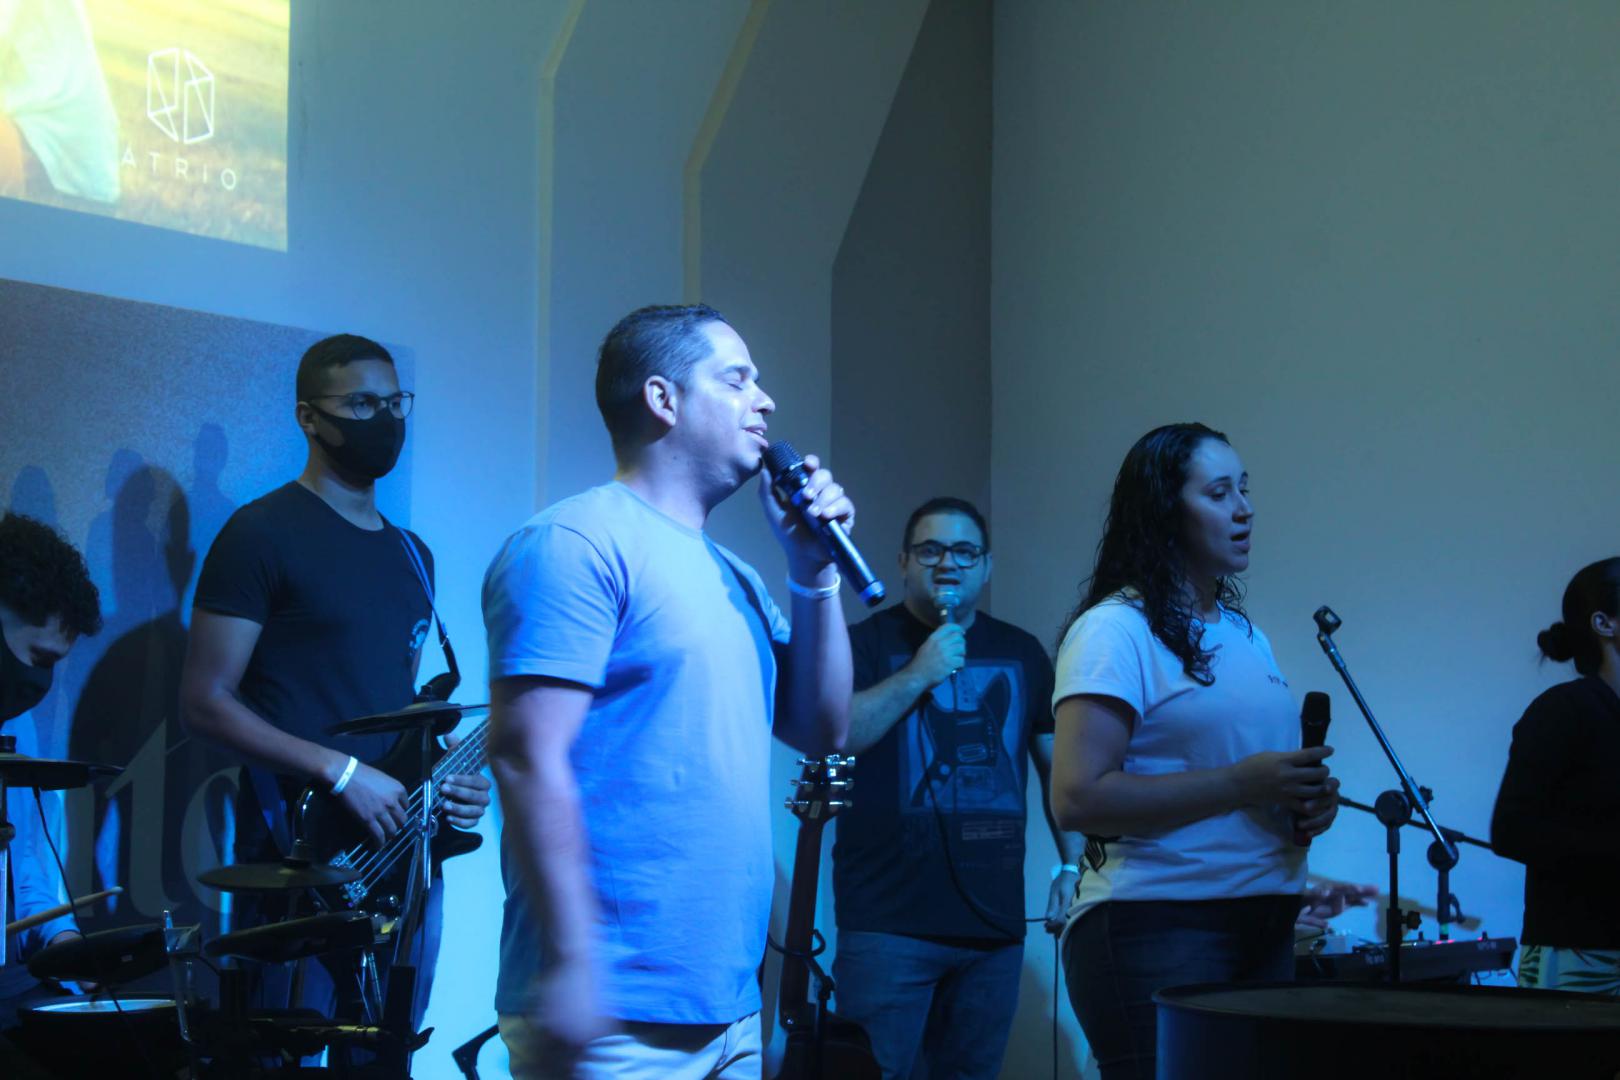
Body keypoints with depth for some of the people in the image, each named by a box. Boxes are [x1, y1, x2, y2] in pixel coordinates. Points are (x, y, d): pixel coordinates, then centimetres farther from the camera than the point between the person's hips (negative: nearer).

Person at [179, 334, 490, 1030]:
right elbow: (205, 702, -11)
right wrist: (341, 772, -18)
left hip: (402, 857, 7)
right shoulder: (263, 534, -6)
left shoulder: (411, 554, 18)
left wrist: (446, 779, 4)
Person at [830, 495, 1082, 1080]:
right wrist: (921, 672, -16)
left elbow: (1059, 765, 16)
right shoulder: (866, 643, 2)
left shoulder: (1021, 654, 13)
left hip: (996, 923, 4)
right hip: (890, 922, -4)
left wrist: (1072, 866, 6)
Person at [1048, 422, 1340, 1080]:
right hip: (1158, 928, -8)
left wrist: (1309, 800, 5)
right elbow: (1076, 798, -18)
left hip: (1264, 927, 8)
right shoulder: (1115, 630, -8)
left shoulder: (1245, 633, 18)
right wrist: (1241, 784, -19)